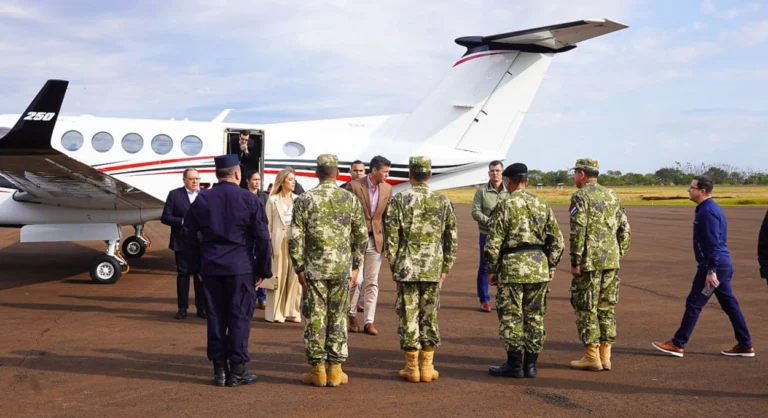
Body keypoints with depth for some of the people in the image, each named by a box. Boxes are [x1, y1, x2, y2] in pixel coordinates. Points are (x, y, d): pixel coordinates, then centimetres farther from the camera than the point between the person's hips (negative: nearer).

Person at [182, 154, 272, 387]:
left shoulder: (202, 200, 5)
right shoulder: (250, 200, -4)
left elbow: (189, 234, 8)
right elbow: (263, 237, -5)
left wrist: (196, 266, 15)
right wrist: (264, 269, 2)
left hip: (211, 267, 3)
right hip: (241, 267, -3)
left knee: (215, 317, 8)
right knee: (239, 317, 3)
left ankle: (219, 370, 13)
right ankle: (237, 370, 5)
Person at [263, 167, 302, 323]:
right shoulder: (273, 200, 2)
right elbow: (268, 224, 0)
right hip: (279, 242, -3)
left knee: (294, 277, 4)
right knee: (278, 277, 1)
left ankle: (292, 311, 12)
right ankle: (275, 312, 8)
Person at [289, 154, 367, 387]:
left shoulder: (304, 200, -4)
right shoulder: (351, 200, 2)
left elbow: (296, 238, -7)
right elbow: (360, 237, 5)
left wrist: (299, 268, 0)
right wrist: (356, 266, 14)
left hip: (314, 268, -1)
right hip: (342, 268, 2)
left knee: (315, 319, 5)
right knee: (338, 318, 8)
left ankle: (317, 371, 9)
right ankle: (335, 370, 12)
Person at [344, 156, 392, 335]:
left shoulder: (387, 188, 4)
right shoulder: (354, 186, -9)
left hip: (376, 239, 4)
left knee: (372, 283, 5)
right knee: (355, 280, -2)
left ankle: (369, 321, 10)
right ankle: (352, 316, 19)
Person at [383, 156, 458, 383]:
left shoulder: (399, 200, -5)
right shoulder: (443, 202, 3)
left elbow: (391, 238, -6)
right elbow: (452, 239, 5)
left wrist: (394, 267, 3)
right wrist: (445, 268, 13)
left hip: (406, 268, -2)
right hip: (433, 269, 2)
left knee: (408, 316, 4)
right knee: (429, 317, 10)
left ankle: (412, 369, 8)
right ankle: (427, 368, 15)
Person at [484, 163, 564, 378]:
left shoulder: (504, 206, -7)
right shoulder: (542, 205, 7)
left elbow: (493, 243, -10)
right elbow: (557, 240, 8)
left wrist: (492, 270, 0)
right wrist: (551, 266, 16)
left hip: (513, 267, -5)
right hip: (539, 266, 5)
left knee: (511, 318, 3)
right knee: (535, 318, 10)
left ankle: (514, 365, 7)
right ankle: (530, 365, 15)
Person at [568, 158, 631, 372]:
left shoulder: (580, 196, -9)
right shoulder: (612, 195, 13)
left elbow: (578, 232, -16)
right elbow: (624, 228, 13)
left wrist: (575, 262, -13)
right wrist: (619, 254, 18)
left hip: (589, 262, -7)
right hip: (611, 261, 7)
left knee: (586, 309, 1)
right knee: (606, 308, 12)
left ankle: (592, 357, 4)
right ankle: (605, 356, 16)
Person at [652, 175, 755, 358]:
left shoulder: (708, 211, -17)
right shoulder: (710, 208, 15)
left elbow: (713, 244, -22)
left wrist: (710, 271, -24)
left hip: (714, 265, -10)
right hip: (723, 264, 10)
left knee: (694, 303, -4)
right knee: (729, 304, 12)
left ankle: (677, 345, 3)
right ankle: (745, 346, 17)